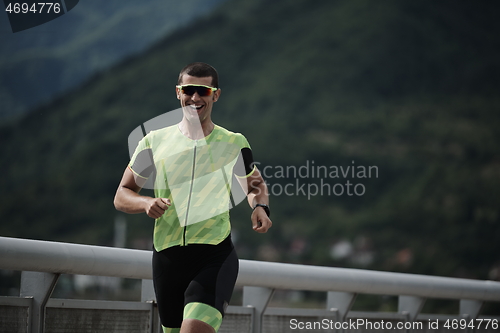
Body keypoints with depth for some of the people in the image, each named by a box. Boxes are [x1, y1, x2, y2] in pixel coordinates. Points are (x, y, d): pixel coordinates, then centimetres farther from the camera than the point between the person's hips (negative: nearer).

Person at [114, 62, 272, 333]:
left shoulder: (234, 143, 6)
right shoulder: (154, 142, 8)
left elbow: (255, 185, 22)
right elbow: (121, 196, 11)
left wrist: (260, 207, -2)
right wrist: (146, 203, -12)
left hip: (216, 258, -3)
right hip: (167, 257, 3)